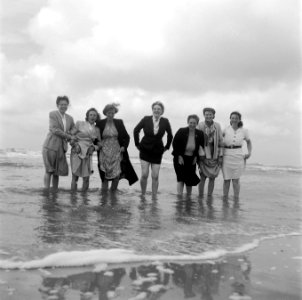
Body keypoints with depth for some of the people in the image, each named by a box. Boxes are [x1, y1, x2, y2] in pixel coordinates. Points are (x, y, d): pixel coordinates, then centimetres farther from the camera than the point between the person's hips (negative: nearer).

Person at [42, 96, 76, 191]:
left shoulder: (70, 118, 14)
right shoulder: (52, 114, -2)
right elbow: (54, 129, -12)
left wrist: (72, 141, 1)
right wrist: (69, 136, -12)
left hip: (61, 147, 5)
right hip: (50, 146, -5)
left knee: (57, 172, 6)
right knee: (49, 171, -3)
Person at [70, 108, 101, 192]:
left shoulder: (96, 129, 10)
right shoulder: (80, 123, 2)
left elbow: (100, 143, 18)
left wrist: (94, 147, -2)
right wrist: (75, 144, -13)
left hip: (88, 154, 3)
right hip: (77, 152, -3)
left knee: (86, 178, -2)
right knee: (75, 176, -3)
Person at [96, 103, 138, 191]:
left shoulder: (119, 122, 4)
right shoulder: (100, 123, 1)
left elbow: (126, 136, 11)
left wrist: (124, 146, -1)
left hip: (116, 152, 1)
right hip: (104, 153, -1)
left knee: (117, 175, -3)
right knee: (105, 176, -1)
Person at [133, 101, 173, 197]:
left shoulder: (165, 121, -5)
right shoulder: (146, 119, -7)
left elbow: (170, 135, 12)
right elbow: (136, 130, 6)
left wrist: (167, 147, 12)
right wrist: (137, 144, 6)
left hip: (157, 152, 1)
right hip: (145, 150, -1)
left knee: (155, 176, 0)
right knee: (144, 175, -5)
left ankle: (154, 197, 11)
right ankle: (142, 195, 13)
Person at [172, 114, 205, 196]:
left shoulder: (200, 134, -3)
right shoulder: (181, 131, -11)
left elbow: (202, 146, 10)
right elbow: (174, 144, -6)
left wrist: (196, 156, 3)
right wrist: (179, 156, -10)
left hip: (191, 159, 3)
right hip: (180, 158, -3)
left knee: (190, 180, 8)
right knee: (181, 179, -8)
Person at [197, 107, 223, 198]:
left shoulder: (217, 126, -1)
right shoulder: (200, 126, -8)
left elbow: (220, 141, 3)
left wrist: (220, 156, 0)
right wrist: (200, 154, -10)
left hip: (215, 156, 3)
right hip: (204, 155, -2)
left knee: (212, 178, 6)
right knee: (203, 177, -5)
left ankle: (209, 197, 15)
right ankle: (200, 196, 5)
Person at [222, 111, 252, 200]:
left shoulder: (244, 131, 5)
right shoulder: (226, 130, 0)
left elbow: (248, 141, 21)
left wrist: (249, 152, 9)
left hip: (238, 156, 0)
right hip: (226, 156, 0)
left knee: (236, 179, 0)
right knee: (226, 179, 3)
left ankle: (236, 199, 9)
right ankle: (225, 198, 13)